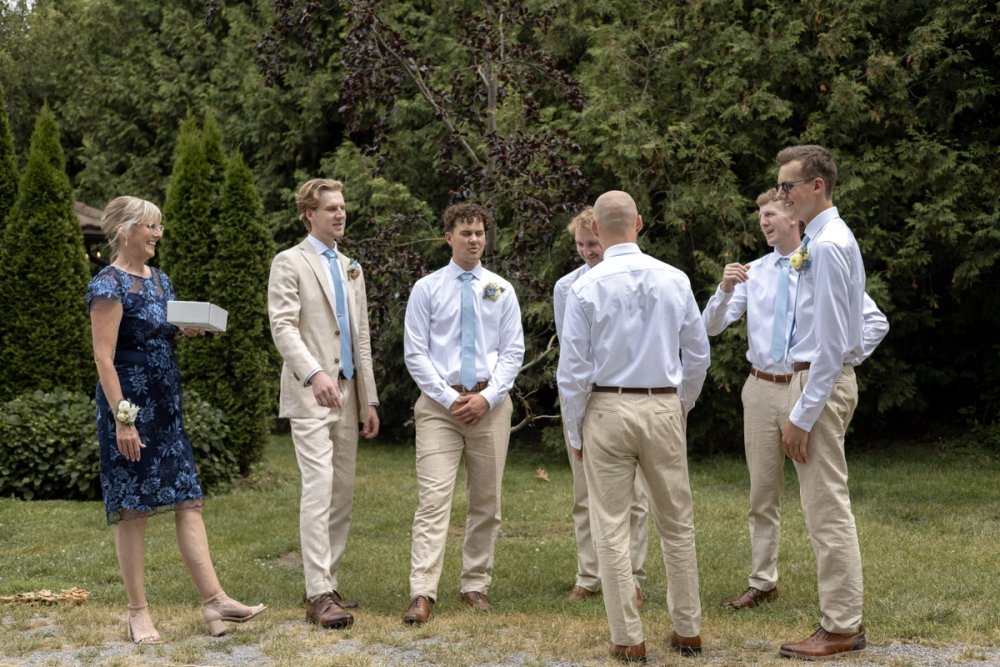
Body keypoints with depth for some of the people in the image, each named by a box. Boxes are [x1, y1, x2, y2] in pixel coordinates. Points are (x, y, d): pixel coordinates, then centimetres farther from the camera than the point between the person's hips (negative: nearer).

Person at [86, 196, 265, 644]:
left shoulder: (159, 280, 13)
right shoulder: (109, 285, -11)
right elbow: (104, 358, -15)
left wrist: (186, 331, 3)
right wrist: (122, 419, -20)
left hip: (167, 402, 8)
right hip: (130, 404, -8)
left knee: (188, 499, 2)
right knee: (133, 509, -1)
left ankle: (213, 600, 1)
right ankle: (138, 611, 8)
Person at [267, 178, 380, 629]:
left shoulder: (351, 269, 20)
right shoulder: (290, 263, -2)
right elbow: (283, 327, -13)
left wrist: (370, 400, 16)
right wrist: (314, 375, -28)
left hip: (348, 395, 7)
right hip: (310, 395, -7)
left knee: (343, 494, 6)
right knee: (319, 490, -14)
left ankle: (327, 584, 14)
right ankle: (319, 596, -13)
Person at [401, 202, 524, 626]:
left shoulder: (501, 290, 7)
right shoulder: (426, 288, 2)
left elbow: (513, 351, 4)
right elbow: (415, 353, -1)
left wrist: (487, 397, -9)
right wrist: (449, 398, -10)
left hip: (490, 404, 3)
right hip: (439, 404, -2)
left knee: (486, 502, 8)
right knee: (434, 498, -11)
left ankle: (476, 586, 20)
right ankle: (422, 595, -14)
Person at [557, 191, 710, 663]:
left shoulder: (586, 287, -9)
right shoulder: (674, 280, -1)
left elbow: (573, 369, -7)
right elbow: (698, 355, 6)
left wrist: (575, 431, 5)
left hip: (607, 410, -3)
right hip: (664, 408, 3)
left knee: (612, 528, 4)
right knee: (677, 523, 14)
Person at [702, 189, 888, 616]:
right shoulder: (753, 272, 7)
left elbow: (875, 323, 0)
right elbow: (711, 326, 2)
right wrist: (725, 289, -14)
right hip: (761, 388, 4)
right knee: (762, 491, 9)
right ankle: (762, 582, 19)